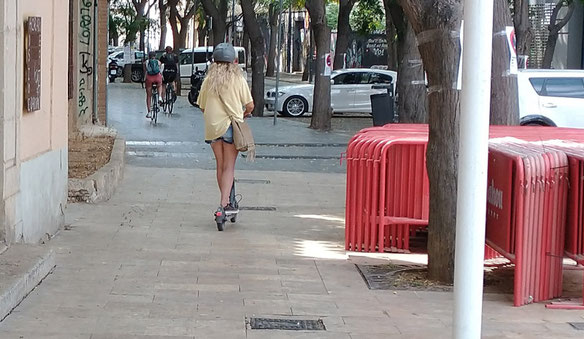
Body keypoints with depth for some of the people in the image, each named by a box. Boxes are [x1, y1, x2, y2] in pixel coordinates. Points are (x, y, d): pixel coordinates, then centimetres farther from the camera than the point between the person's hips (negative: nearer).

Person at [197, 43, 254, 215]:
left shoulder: (209, 80, 2)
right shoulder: (238, 79, -5)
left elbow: (202, 106, 7)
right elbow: (250, 105, -3)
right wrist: (245, 114, 19)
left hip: (212, 126, 3)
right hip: (231, 125, -3)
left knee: (220, 165, 15)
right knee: (229, 167, 0)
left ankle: (225, 201, 22)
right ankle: (225, 203, -11)